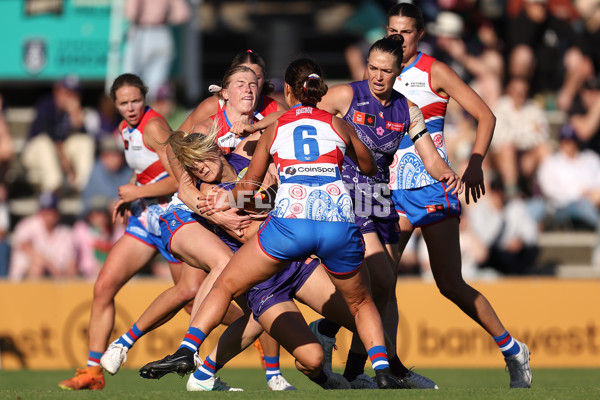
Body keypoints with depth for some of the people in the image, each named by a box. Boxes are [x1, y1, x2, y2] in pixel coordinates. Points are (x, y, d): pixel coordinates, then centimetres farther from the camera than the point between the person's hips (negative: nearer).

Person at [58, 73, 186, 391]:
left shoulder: (153, 126, -17)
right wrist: (129, 199, 10)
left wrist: (137, 192, -16)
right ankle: (93, 370, 4)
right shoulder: (125, 129, 10)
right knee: (103, 287, -1)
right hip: (145, 218, 8)